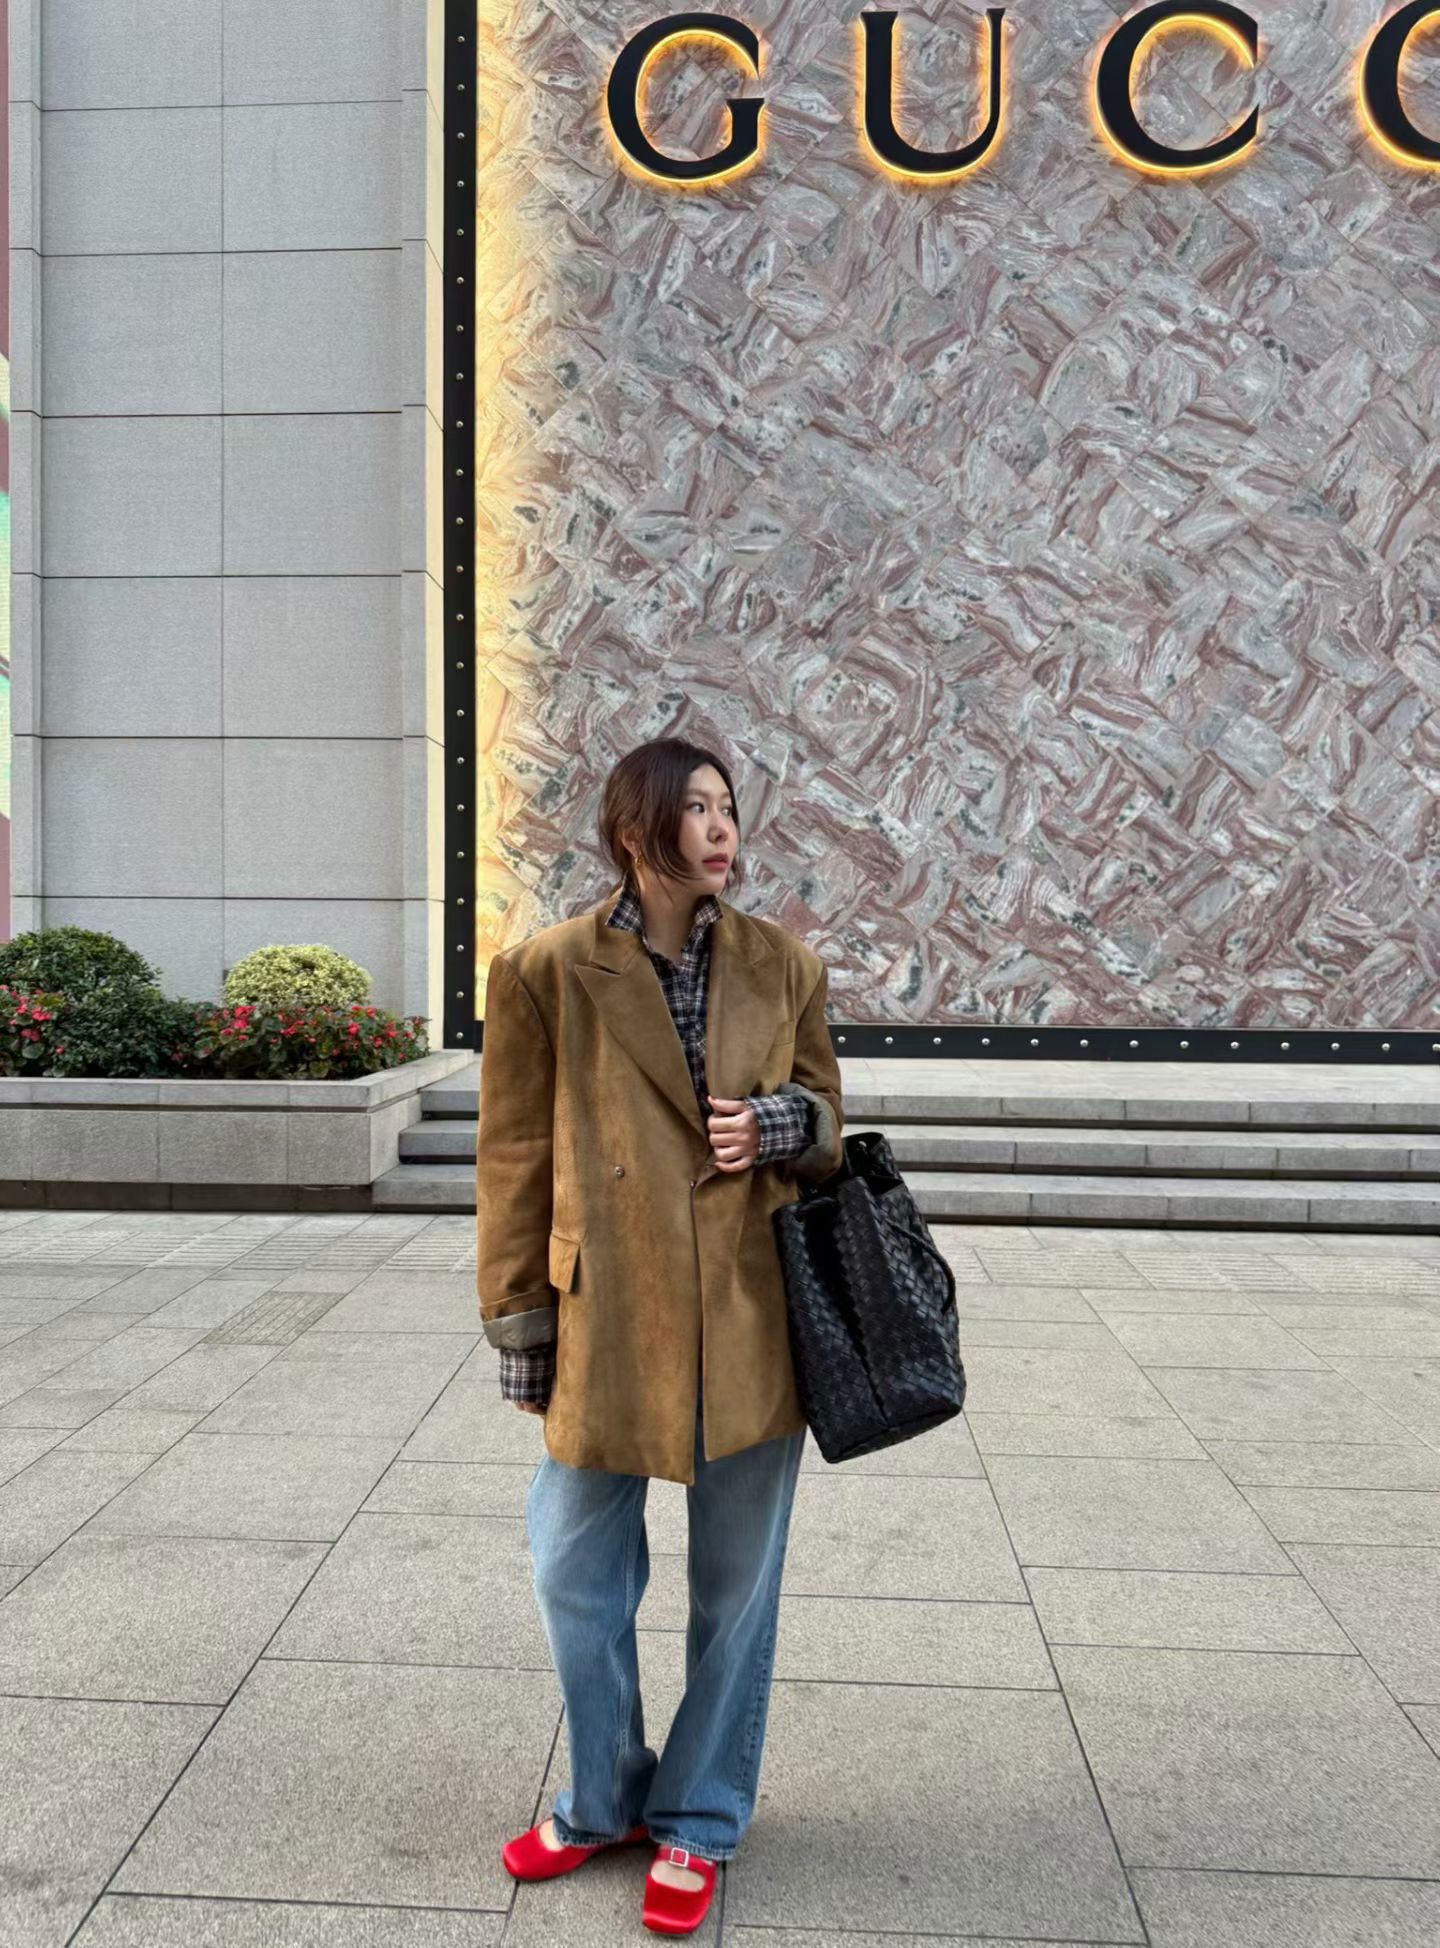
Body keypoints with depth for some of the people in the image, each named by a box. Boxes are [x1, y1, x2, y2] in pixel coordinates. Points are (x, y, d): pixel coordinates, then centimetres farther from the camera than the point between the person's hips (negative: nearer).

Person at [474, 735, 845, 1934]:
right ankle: (605, 1803, 38)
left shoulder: (785, 965, 1)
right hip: (606, 1320, -1)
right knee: (577, 1576, 11)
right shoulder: (547, 970, -5)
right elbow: (515, 1157, -1)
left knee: (737, 1586, 13)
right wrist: (519, 1319, 1)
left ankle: (699, 1823, 35)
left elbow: (825, 1120, 11)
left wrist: (779, 1127, -13)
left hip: (752, 1320, 1)